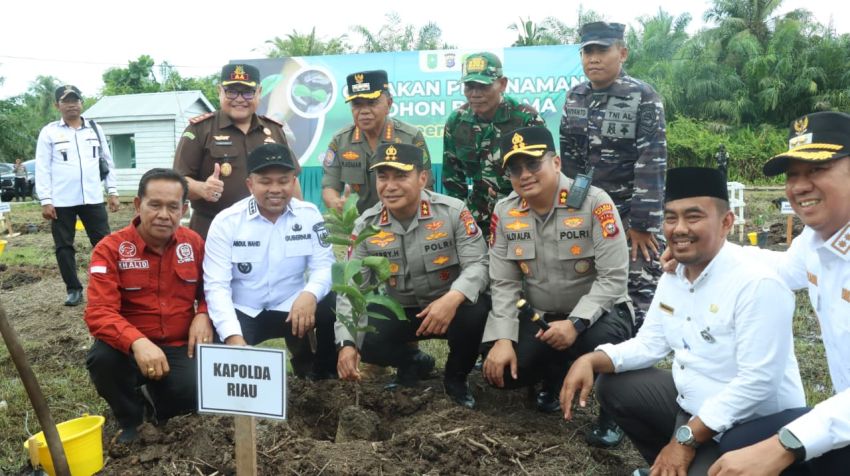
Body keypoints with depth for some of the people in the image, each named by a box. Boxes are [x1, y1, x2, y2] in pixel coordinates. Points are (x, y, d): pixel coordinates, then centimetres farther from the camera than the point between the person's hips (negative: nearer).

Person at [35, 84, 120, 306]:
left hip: (93, 198, 2)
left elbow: (107, 161, 13)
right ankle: (74, 289, 17)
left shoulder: (95, 129, 10)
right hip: (61, 201, -1)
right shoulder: (49, 132, 1)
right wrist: (45, 200, -8)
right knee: (64, 246, 6)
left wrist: (113, 192, 7)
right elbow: (42, 168, -2)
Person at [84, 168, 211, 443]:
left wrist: (203, 315, -10)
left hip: (180, 347, 2)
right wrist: (137, 342, -40)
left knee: (196, 394, -26)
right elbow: (99, 312, -21)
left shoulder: (193, 243, 0)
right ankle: (130, 421, 0)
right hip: (130, 348, -1)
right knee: (102, 358, -34)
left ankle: (154, 397, 15)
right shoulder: (111, 249, -11)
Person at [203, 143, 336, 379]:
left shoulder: (309, 215, -4)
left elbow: (324, 265, -7)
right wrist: (233, 336, -30)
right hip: (241, 312, -2)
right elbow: (216, 285, -15)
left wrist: (310, 294, -33)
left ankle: (323, 377, -1)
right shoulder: (226, 222, -10)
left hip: (291, 307, 2)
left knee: (332, 305, -27)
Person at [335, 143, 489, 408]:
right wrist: (347, 343, -24)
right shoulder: (366, 226, -9)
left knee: (477, 312, -33)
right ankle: (412, 363, 11)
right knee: (362, 340, -25)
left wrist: (453, 298, -42)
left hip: (450, 307, -1)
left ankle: (456, 378, -1)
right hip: (399, 311, 2)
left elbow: (477, 264, -20)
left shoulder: (453, 212, -15)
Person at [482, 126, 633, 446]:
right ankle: (554, 377, 20)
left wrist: (576, 323, -31)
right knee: (502, 372, -16)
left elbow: (614, 278, -20)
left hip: (596, 311, -3)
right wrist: (504, 338, -16)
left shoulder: (594, 203, -19)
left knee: (601, 340, -37)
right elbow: (504, 283, -5)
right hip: (539, 316, 4)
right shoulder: (504, 213, -5)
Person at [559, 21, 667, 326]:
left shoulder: (643, 97, -10)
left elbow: (651, 164, -14)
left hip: (632, 215, -5)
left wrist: (641, 223, -18)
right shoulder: (574, 98, 7)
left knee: (639, 295, -5)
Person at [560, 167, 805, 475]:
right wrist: (590, 361, -10)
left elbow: (757, 382, -27)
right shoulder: (673, 276, 2)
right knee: (612, 385, 6)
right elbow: (649, 343, 7)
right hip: (691, 406, 8)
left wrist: (686, 440, -24)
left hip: (755, 428, -8)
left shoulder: (758, 285, -24)